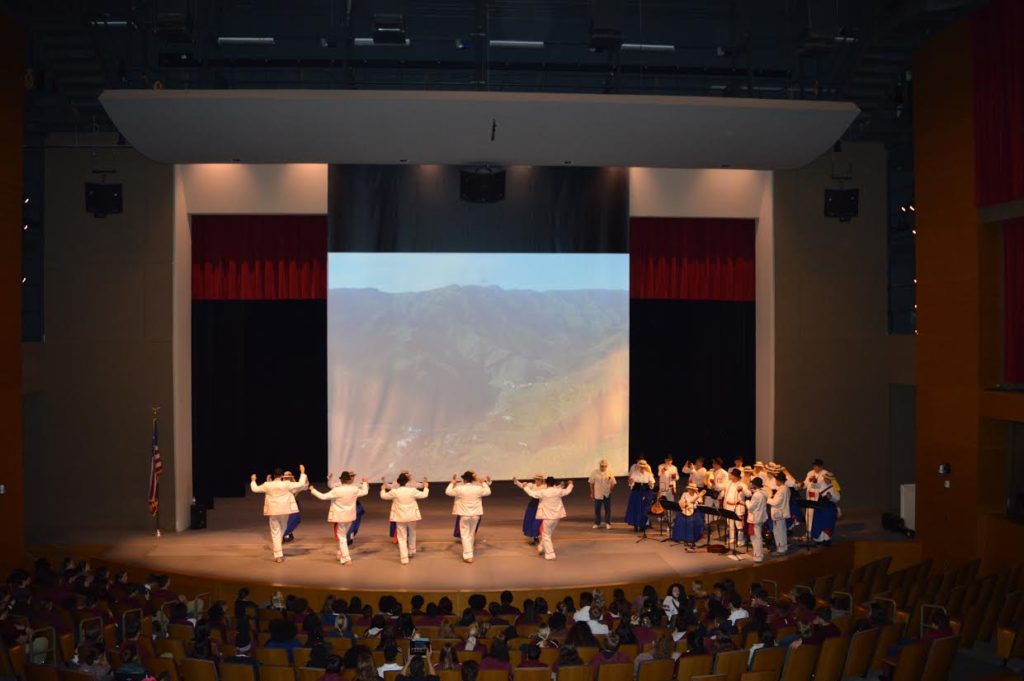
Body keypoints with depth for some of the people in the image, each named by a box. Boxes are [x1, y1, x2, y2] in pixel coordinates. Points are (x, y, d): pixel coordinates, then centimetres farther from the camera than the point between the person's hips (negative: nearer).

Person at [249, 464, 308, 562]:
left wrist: (253, 480, 26)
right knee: (282, 530, 22)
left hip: (273, 511, 0)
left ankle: (278, 555, -1)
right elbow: (301, 484, -7)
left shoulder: (267, 485, -6)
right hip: (284, 511, 0)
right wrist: (302, 473, 5)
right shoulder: (286, 484, -11)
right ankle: (279, 553, 28)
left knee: (275, 533, 4)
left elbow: (255, 489, 7)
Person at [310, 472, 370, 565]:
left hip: (340, 517, -5)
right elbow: (365, 492, 10)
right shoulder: (355, 489, -8)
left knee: (341, 538, 2)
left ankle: (346, 559, -4)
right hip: (349, 516, 5)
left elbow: (323, 497, -16)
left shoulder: (336, 490, -20)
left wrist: (313, 490, -2)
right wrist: (365, 482, 29)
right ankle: (340, 555, 33)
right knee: (343, 536, 24)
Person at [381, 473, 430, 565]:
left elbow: (383, 496, 2)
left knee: (402, 537, 4)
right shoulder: (412, 490, -13)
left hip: (400, 517, -1)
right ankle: (411, 551, 43)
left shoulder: (394, 492, -14)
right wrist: (426, 487, 21)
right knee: (412, 534, 26)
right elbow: (424, 495, 2)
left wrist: (383, 489, 23)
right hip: (412, 516, 1)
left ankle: (404, 558, -3)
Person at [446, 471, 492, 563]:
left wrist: (452, 483, 16)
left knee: (465, 535, 2)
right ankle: (469, 552, 33)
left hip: (464, 515, -3)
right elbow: (488, 492, 10)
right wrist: (484, 483, 20)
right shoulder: (478, 488, -9)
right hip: (475, 514, 3)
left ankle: (468, 555, -5)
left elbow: (448, 492, 1)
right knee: (471, 535, 20)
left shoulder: (459, 489, -15)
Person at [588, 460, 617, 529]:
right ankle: (597, 523, 21)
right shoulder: (595, 472, -4)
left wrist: (611, 490, -9)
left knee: (608, 509, 6)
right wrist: (592, 493, 1)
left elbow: (613, 483, 3)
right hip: (597, 494, 0)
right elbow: (591, 483, 1)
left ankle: (608, 523, 19)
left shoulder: (609, 473, -3)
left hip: (607, 494, 0)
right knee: (597, 509, 7)